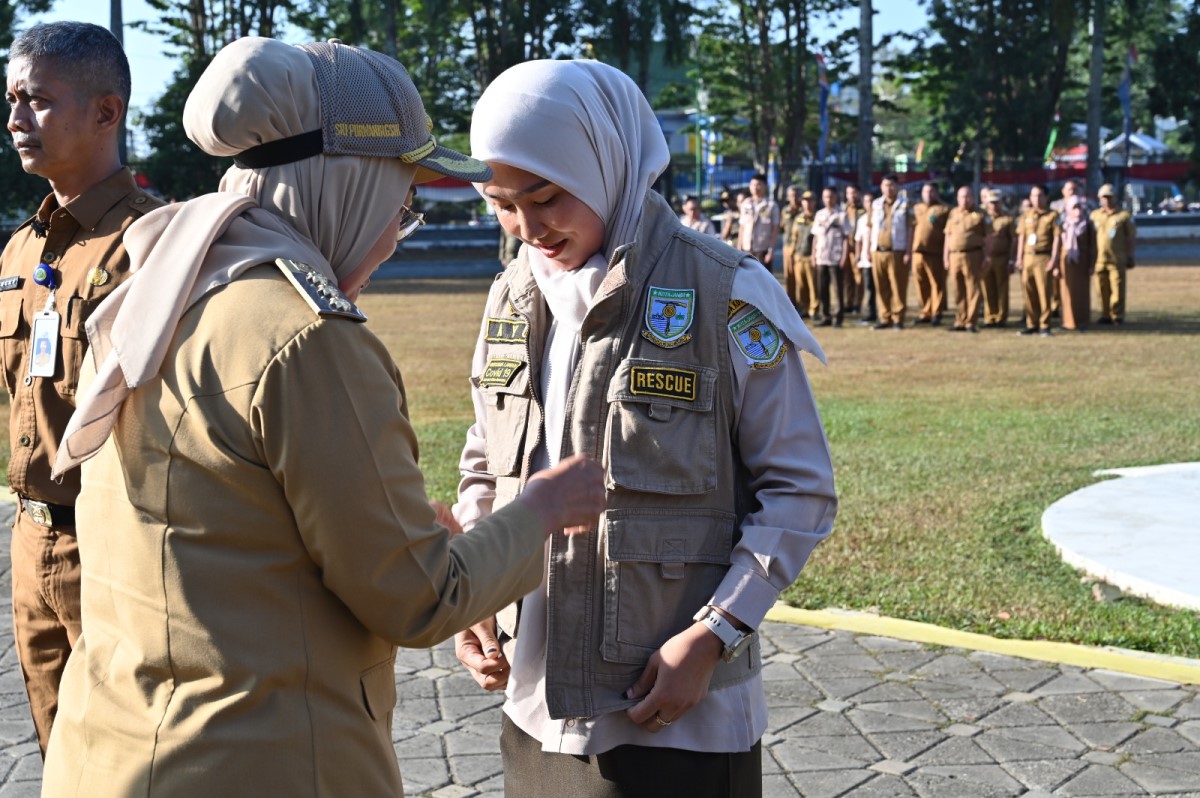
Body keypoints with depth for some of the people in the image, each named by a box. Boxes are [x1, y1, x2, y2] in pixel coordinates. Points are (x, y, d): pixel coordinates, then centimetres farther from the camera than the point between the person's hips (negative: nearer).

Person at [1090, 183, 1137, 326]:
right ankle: (1105, 315, 13)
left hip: (1117, 260, -3)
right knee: (1102, 289, 5)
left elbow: (1131, 238, 4)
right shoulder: (1095, 215, 13)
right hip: (1099, 259, 4)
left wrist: (1130, 257, 0)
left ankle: (1117, 315, 3)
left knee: (1117, 289, -3)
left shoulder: (1124, 216, 3)